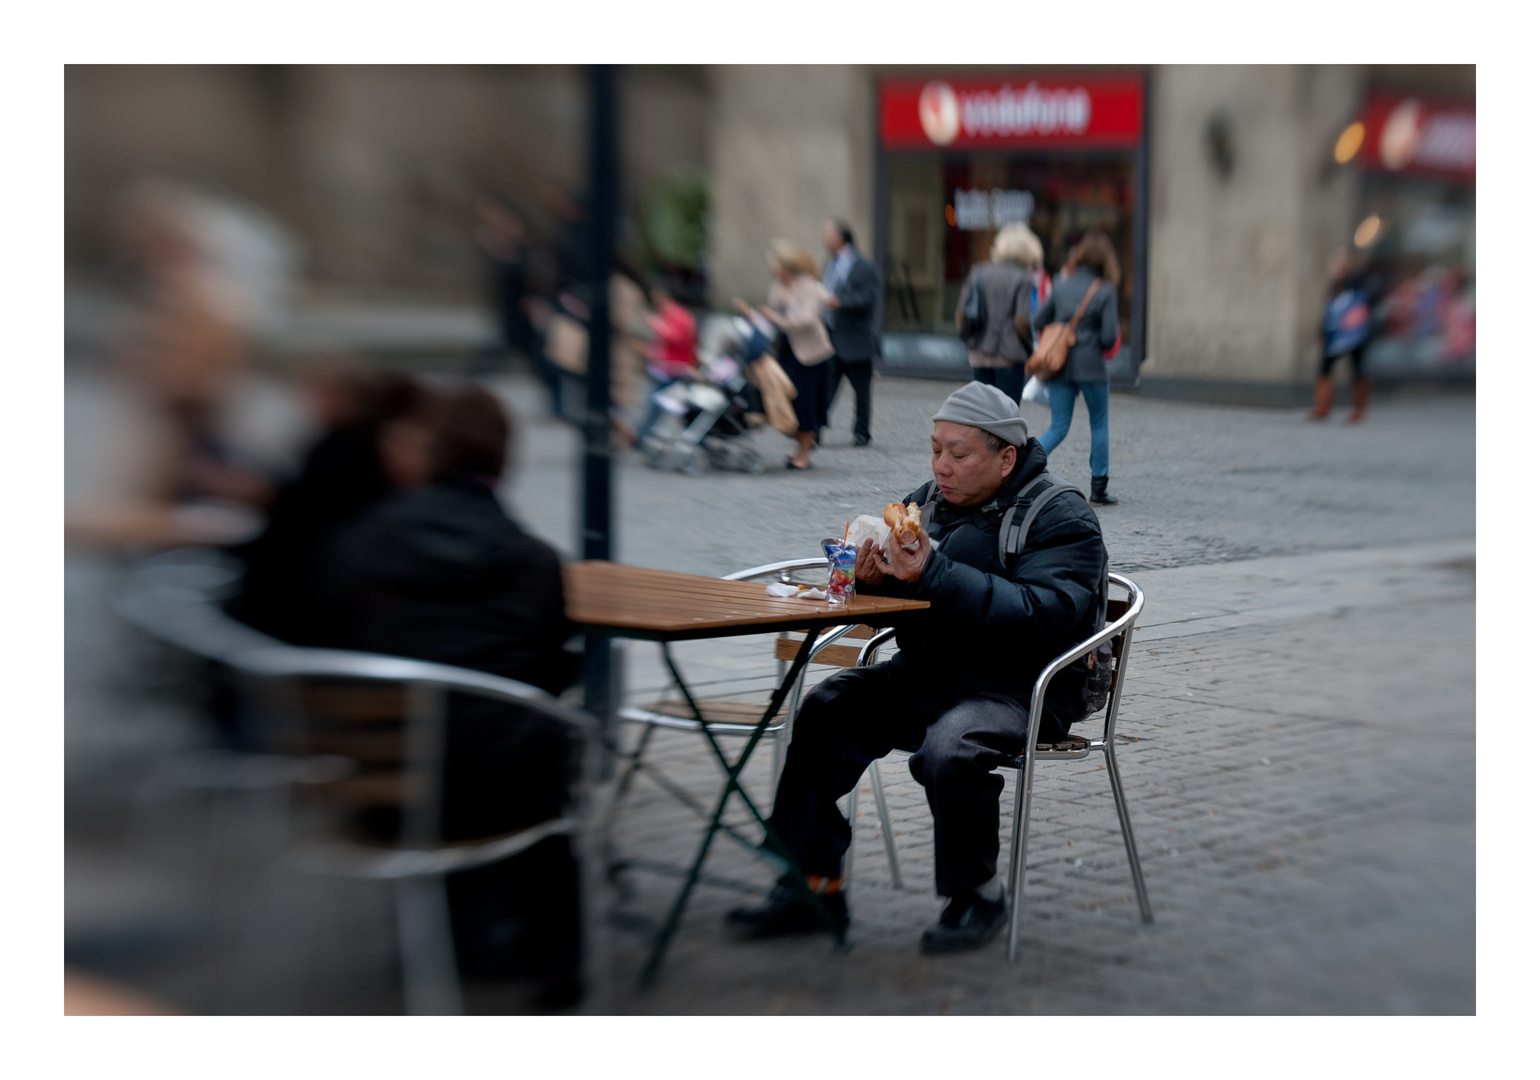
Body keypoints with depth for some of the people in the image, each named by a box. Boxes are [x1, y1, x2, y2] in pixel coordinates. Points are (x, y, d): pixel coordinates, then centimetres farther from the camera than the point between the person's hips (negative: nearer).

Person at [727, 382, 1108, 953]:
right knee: (826, 712, -15)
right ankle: (815, 884, -10)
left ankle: (977, 895, -10)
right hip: (923, 673, 7)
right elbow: (892, 603, 17)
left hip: (1021, 691, -7)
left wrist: (936, 574, -29)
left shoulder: (1062, 520, -7)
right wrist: (873, 578, -9)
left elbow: (1045, 615, -24)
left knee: (949, 752, -34)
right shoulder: (927, 502, 13)